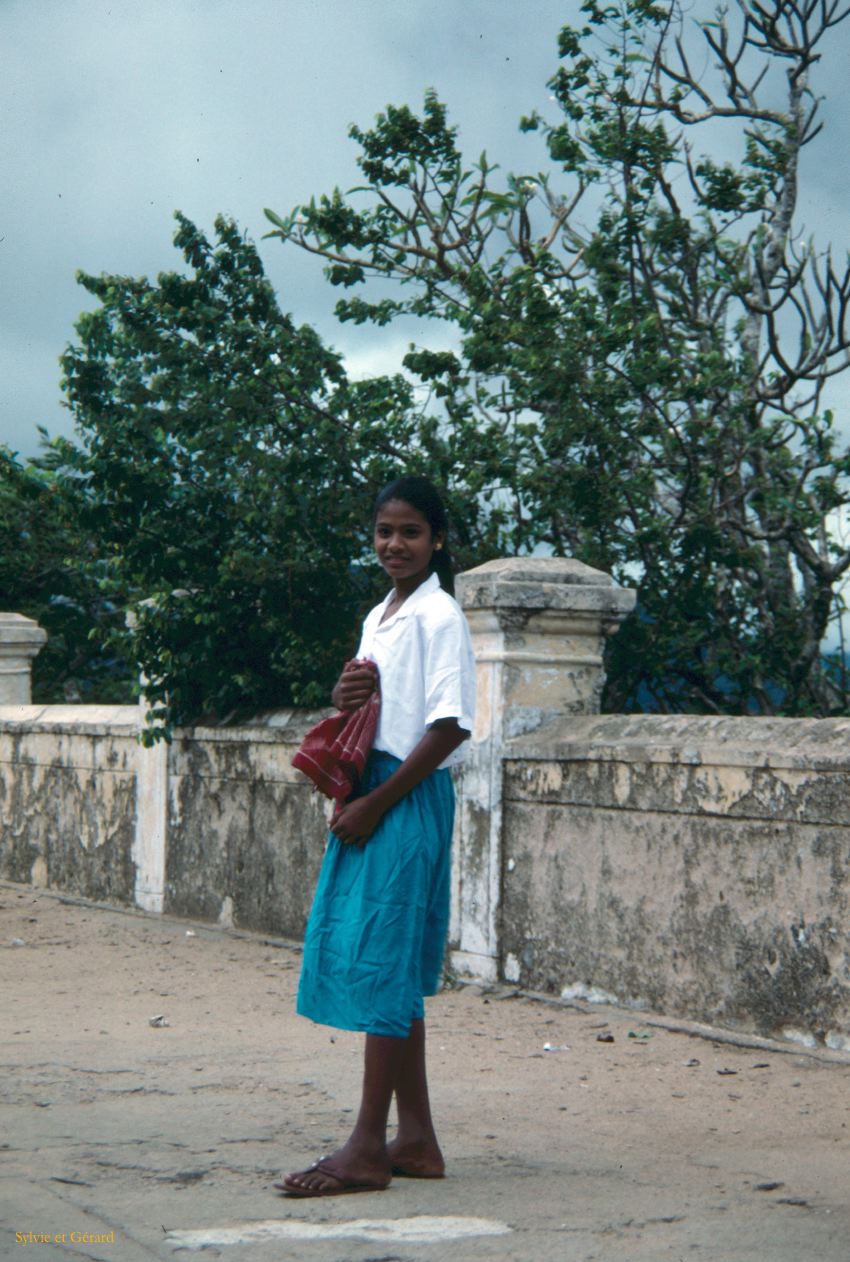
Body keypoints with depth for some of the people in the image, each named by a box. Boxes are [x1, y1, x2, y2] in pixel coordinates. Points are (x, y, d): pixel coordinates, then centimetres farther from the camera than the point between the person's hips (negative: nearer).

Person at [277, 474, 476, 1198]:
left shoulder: (438, 615, -9)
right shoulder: (379, 617, 17)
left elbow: (449, 728, -17)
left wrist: (377, 803, -16)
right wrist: (344, 697, 1)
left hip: (410, 798, -9)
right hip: (368, 795, 9)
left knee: (384, 961, -9)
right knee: (388, 969, 9)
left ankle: (368, 1149, -7)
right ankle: (416, 1139, 15)